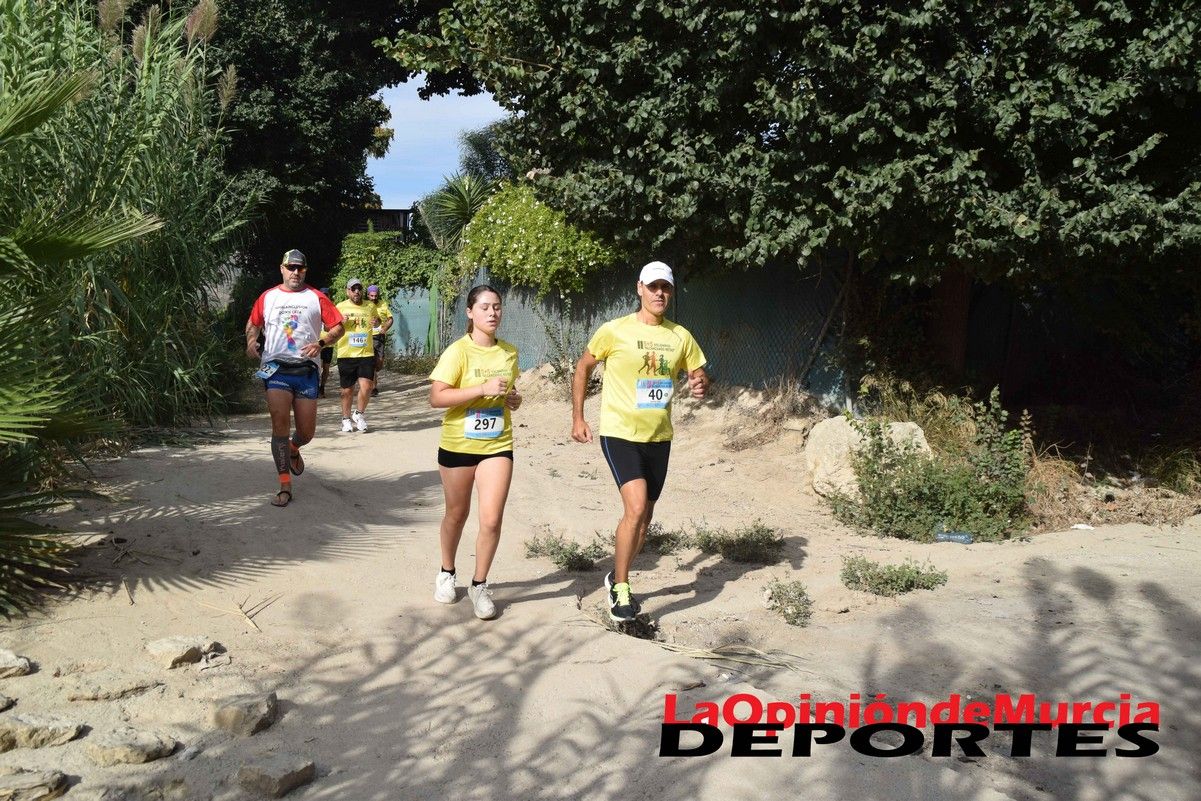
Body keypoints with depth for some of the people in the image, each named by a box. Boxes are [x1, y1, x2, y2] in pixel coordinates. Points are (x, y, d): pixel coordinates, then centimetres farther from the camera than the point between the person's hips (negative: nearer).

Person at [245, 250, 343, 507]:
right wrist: (251, 340, 0)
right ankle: (285, 486, -9)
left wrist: (320, 343, -14)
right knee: (279, 424, -12)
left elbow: (338, 327, 4)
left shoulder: (316, 298, 5)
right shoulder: (267, 297, 10)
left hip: (306, 370, 0)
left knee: (306, 432, 3)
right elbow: (253, 324, 21)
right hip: (275, 368, 0)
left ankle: (293, 448, 41)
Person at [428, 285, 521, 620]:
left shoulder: (509, 352, 3)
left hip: (497, 445, 3)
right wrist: (483, 389, -27)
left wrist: (513, 399, -2)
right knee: (457, 514, 15)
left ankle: (479, 585, 10)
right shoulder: (458, 351, -13)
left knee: (491, 520, -8)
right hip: (458, 445, -2)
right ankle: (447, 573, 39)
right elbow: (436, 398, -20)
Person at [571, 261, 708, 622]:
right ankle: (620, 590, -7)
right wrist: (577, 418, 1)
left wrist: (701, 385, -14)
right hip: (619, 433, -5)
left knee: (644, 516, 14)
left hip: (659, 438, 5)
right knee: (636, 507, -20)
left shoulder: (681, 337, 3)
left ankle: (617, 576, 35)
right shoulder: (614, 331, -8)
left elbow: (699, 375, 11)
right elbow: (583, 367, 3)